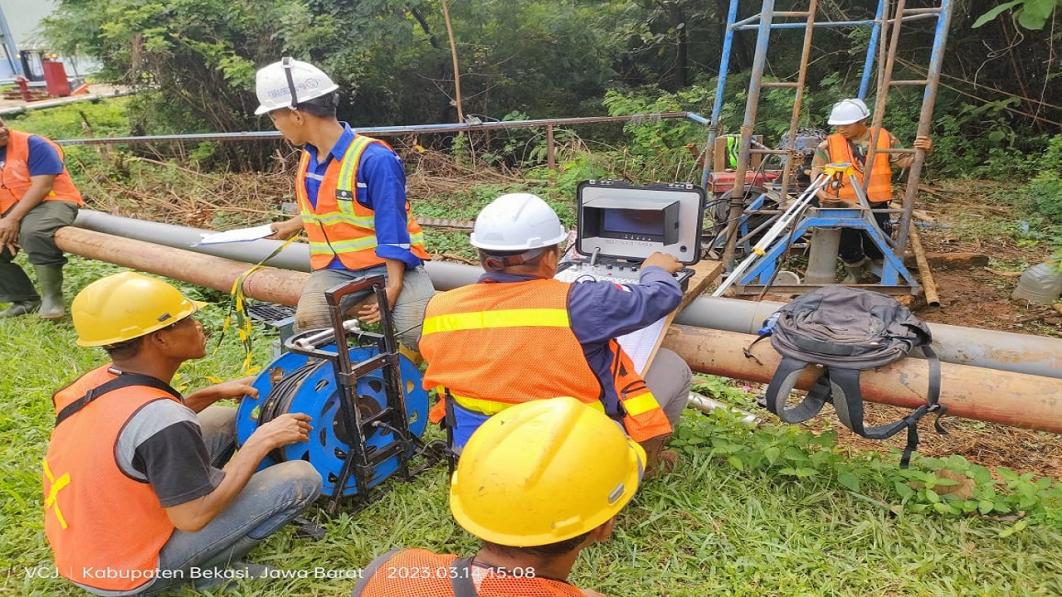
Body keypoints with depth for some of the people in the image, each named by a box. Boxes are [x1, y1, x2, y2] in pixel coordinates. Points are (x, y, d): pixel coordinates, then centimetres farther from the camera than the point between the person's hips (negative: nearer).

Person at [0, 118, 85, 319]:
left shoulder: (32, 144, -8)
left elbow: (42, 186, -16)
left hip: (52, 202, -7)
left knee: (34, 234, -38)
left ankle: (52, 297, -23)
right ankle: (26, 299, 5)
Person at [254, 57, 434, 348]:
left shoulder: (375, 159, -18)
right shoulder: (310, 158, 7)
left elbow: (392, 228, -19)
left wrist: (393, 287, -25)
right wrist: (294, 224, 43)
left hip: (390, 264, -5)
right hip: (335, 269, 6)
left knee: (421, 332, -27)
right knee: (306, 324, -24)